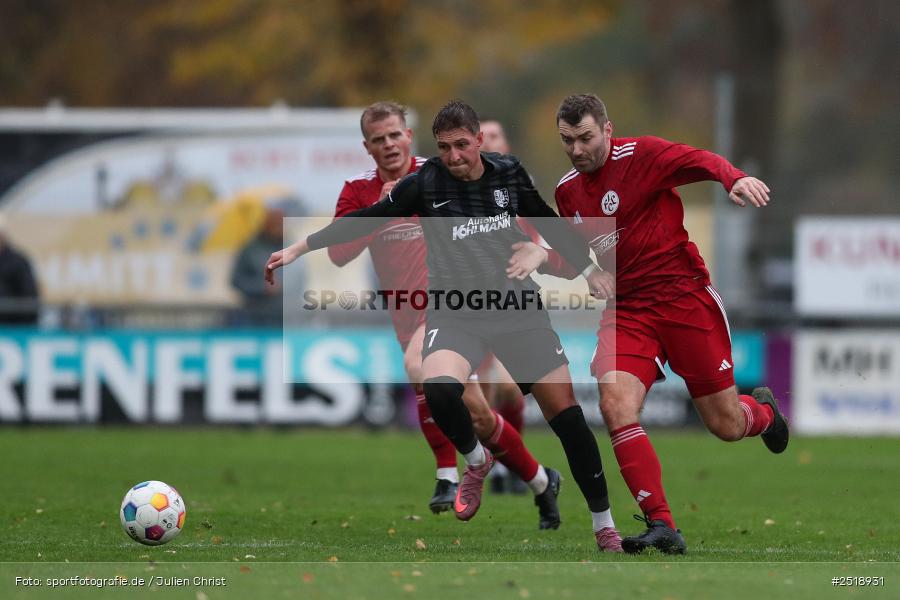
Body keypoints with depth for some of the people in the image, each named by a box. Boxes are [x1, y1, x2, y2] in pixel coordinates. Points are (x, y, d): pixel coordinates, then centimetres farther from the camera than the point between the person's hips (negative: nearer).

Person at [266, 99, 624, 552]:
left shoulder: (509, 174, 1)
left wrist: (589, 270, 20)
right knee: (439, 390, -33)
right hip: (455, 313, -2)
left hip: (517, 307, 2)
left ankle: (605, 528, 9)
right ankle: (476, 461, 1)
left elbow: (549, 223, 16)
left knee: (566, 413, -5)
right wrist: (300, 248, 0)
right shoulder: (426, 183, -5)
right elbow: (364, 220, 2)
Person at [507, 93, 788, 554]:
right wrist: (543, 257, 0)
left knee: (727, 426, 1)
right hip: (626, 309, 4)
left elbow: (702, 162, -24)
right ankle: (661, 527, -21)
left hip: (685, 296, -4)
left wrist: (735, 179, -45)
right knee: (615, 403, -23)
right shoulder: (567, 191, 11)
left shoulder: (641, 155, -8)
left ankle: (762, 409, 42)